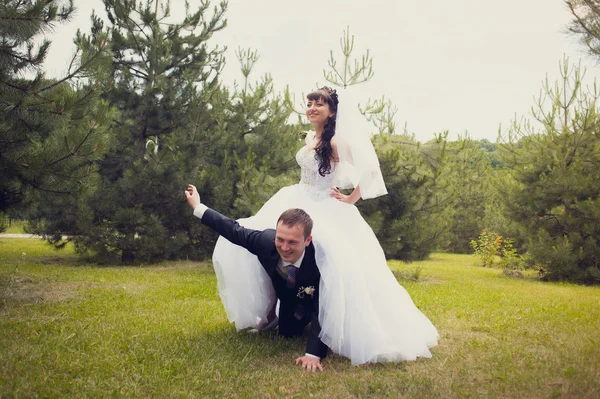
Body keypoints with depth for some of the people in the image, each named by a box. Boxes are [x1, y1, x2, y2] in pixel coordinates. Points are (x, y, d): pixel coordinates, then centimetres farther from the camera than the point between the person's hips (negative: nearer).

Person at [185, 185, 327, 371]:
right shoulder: (266, 240, -38)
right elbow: (236, 231, -20)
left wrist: (313, 354, -55)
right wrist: (199, 208, -10)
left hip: (318, 300, -3)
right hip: (291, 301, 3)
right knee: (288, 334, 15)